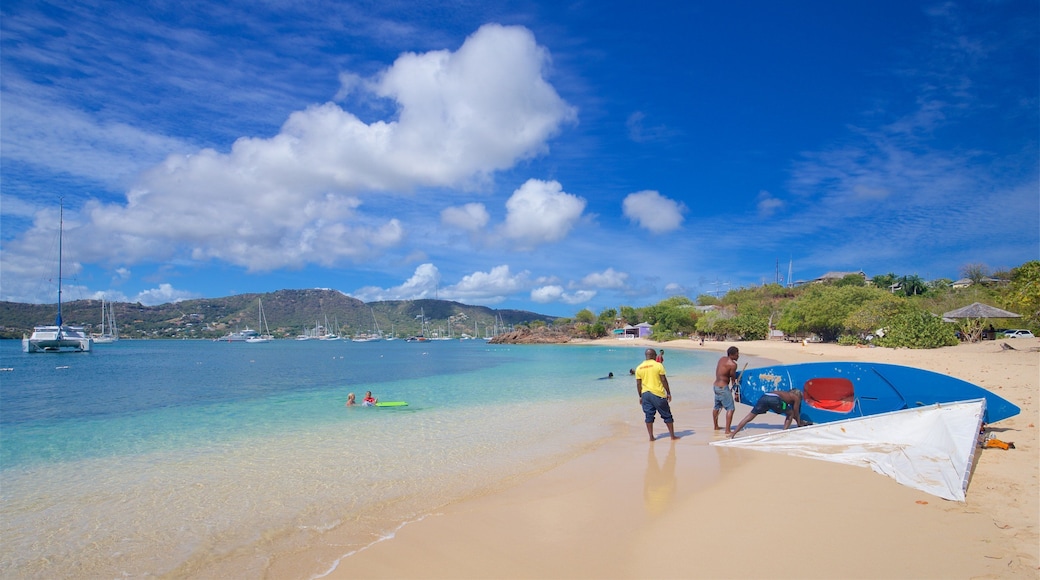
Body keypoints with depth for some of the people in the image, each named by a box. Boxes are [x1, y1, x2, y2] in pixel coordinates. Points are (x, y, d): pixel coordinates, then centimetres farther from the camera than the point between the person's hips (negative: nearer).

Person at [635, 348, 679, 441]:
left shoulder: (639, 368, 5)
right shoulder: (658, 365, -6)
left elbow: (638, 384, 6)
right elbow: (664, 380, -6)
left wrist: (640, 396, 14)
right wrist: (668, 393, 2)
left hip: (645, 393, 3)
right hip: (657, 393, -3)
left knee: (649, 416, 10)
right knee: (667, 415, 9)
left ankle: (651, 437, 7)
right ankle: (672, 435, 15)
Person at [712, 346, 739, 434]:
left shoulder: (722, 359, 8)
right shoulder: (732, 364, -17)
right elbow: (733, 377, -6)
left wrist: (734, 381, 4)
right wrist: (734, 384, 13)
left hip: (715, 385, 10)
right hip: (723, 387, -10)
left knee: (717, 406, 24)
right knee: (730, 408, -5)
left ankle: (716, 426, 39)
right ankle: (727, 430, -8)